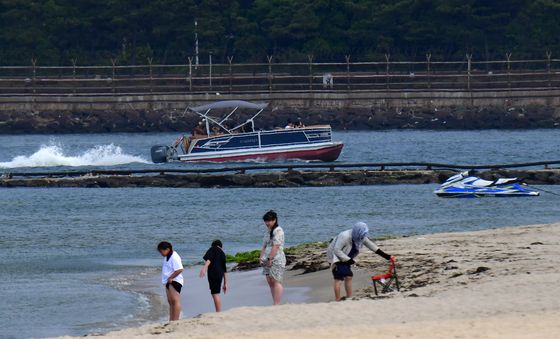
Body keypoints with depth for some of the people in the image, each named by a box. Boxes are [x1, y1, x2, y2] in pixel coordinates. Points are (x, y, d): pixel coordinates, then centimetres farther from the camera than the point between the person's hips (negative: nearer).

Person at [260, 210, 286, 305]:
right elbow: (264, 246, 21)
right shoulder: (268, 231, 19)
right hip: (268, 260, 9)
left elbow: (276, 246, -16)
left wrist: (270, 258, -18)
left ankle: (277, 304, -13)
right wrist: (262, 258, 9)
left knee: (276, 281, -11)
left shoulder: (278, 231, -9)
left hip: (276, 259, -9)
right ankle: (274, 304, 9)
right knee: (270, 282, 7)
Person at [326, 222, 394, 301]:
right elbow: (336, 250, -29)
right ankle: (338, 300, -14)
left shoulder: (362, 238, -7)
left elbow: (371, 245, 3)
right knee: (338, 279, -13)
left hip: (345, 258, 8)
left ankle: (349, 298, 11)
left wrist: (384, 255, 1)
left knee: (348, 277, 4)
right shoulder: (345, 236, -31)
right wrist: (348, 260, -29)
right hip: (336, 257, -8)